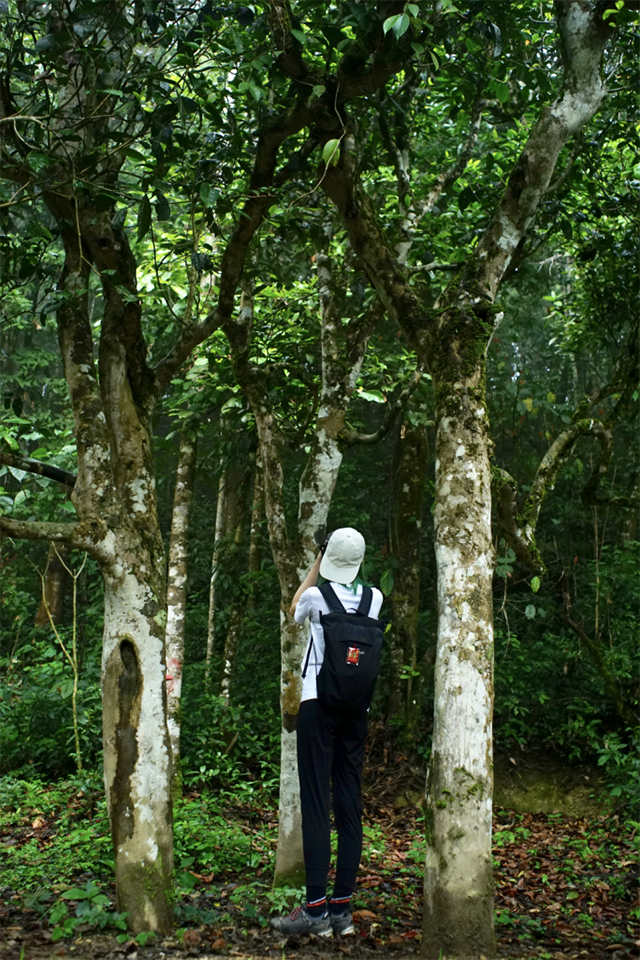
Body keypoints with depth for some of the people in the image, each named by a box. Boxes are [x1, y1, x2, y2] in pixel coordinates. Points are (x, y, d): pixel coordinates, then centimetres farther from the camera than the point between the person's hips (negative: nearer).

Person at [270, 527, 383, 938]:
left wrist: (315, 569, 19)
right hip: (357, 707, 4)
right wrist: (335, 574, 25)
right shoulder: (375, 599, 3)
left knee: (315, 801, -4)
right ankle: (342, 908, 9)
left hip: (318, 703, -4)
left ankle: (316, 909, -5)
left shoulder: (317, 595, -7)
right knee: (350, 802, 6)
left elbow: (294, 611, 17)